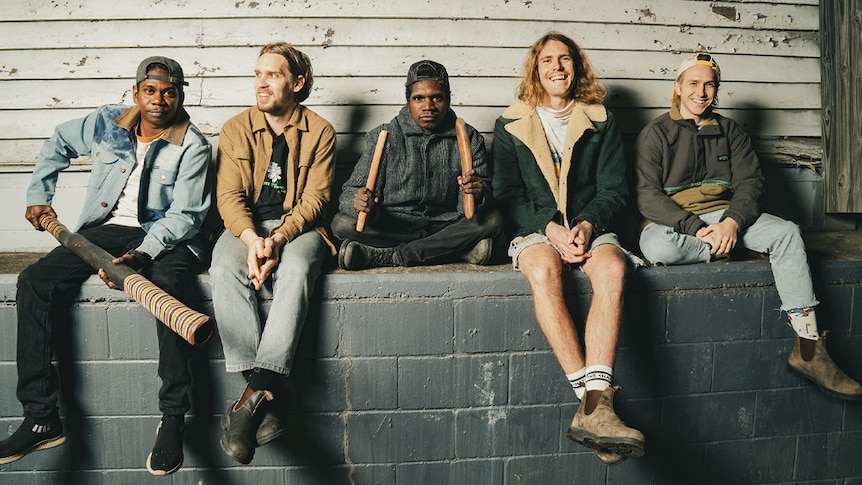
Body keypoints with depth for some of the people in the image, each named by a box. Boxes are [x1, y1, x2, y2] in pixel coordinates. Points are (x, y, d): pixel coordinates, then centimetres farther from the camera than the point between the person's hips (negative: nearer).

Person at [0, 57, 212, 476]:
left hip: (164, 237, -4)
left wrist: (142, 255, -26)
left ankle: (172, 419, -29)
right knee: (34, 281, -18)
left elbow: (185, 216, -13)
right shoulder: (105, 123, 6)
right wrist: (39, 195, 19)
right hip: (103, 230, 5)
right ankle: (41, 418, -15)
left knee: (170, 285, -37)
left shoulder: (192, 146, -7)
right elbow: (58, 143, 27)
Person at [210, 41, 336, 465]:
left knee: (295, 269, -37)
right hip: (245, 226, 2)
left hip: (297, 227, -1)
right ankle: (265, 399, -35)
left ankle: (255, 394, -40)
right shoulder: (236, 129, 9)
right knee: (225, 268, -33)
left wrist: (279, 238, -22)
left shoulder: (320, 132, 4)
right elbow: (228, 196, 0)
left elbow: (314, 198, -3)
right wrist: (251, 239, -21)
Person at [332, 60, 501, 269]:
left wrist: (477, 194, -28)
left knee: (492, 219, -26)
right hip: (390, 227, -1)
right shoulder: (384, 137, 3)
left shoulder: (469, 138, 6)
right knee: (342, 223, -27)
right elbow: (350, 193, -4)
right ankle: (458, 249, -25)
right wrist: (360, 203, -29)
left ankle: (379, 256, -25)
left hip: (445, 226, 1)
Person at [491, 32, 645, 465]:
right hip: (534, 229, -1)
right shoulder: (510, 124, 13)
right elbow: (507, 194, 4)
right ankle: (592, 396, -39)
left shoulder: (601, 122, 15)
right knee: (544, 271, -37)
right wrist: (550, 228, -13)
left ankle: (593, 408, -42)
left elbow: (614, 190, 8)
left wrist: (587, 225, -13)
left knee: (612, 270, -34)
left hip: (590, 226, 1)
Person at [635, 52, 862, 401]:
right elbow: (647, 196, -8)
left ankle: (808, 348, -24)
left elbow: (750, 182, 5)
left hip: (725, 215, 4)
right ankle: (725, 250, -12)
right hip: (674, 221, -3)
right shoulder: (656, 134, 4)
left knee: (787, 232, -23)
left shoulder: (730, 132, 17)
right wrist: (697, 228, -21)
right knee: (657, 246, -39)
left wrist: (732, 222, -18)